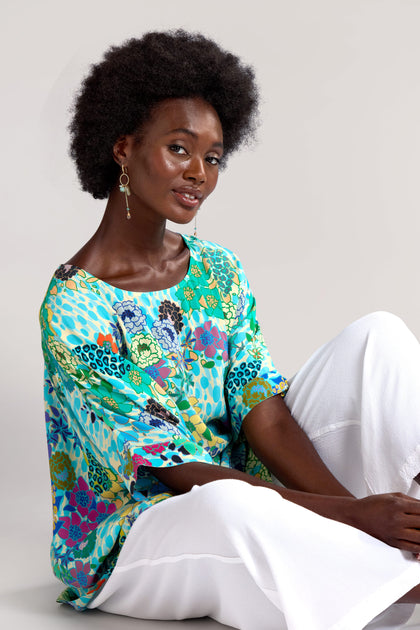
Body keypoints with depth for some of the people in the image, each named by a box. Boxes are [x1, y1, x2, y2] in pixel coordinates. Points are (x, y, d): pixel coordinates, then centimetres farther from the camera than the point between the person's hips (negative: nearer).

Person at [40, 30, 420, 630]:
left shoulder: (217, 270, 5)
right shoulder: (74, 308, -17)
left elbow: (267, 417, -4)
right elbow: (174, 470, -21)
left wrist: (358, 509, -21)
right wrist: (348, 512, -27)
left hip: (244, 501, 6)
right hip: (129, 545, -6)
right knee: (229, 506, -43)